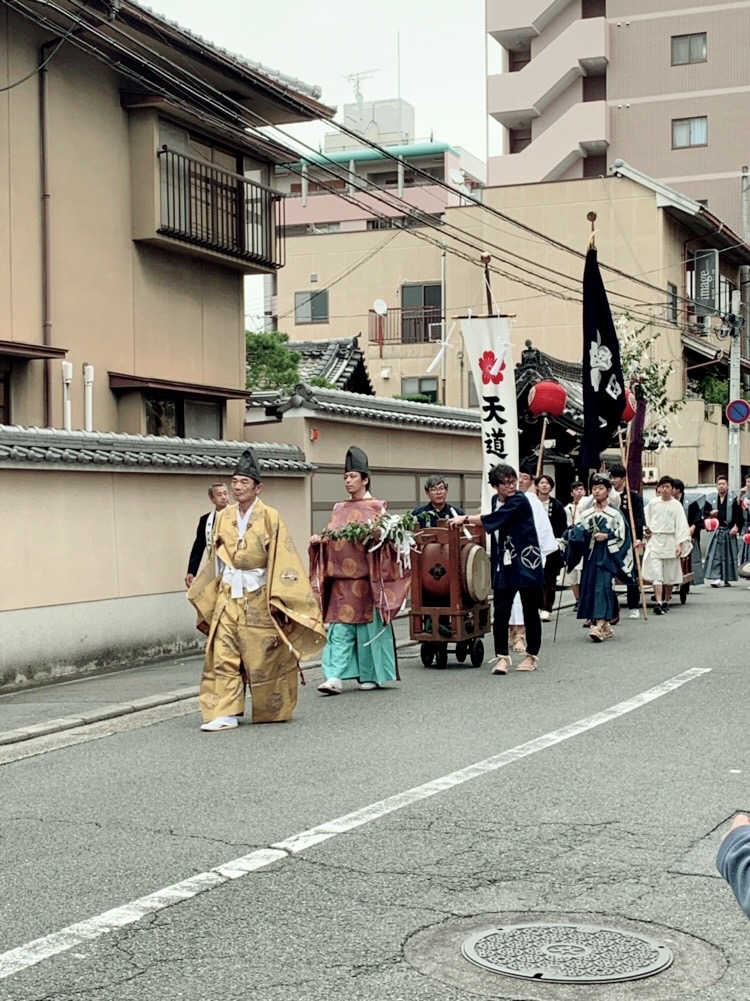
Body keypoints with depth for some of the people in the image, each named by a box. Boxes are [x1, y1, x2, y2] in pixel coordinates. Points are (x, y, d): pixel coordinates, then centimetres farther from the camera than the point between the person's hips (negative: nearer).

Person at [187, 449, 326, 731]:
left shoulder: (269, 517, -7)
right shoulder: (223, 517, 7)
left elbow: (282, 559, -10)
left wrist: (277, 598, -17)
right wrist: (207, 593, 17)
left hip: (258, 597, -4)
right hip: (228, 597, 4)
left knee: (264, 657, 4)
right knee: (222, 655, -5)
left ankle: (272, 711, 20)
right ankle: (225, 713, -5)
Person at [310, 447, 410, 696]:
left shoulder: (377, 507, 3)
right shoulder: (339, 509, 17)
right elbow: (330, 539, 19)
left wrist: (372, 536, -22)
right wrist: (318, 540, -1)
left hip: (366, 577, -4)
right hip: (341, 577, 4)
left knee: (369, 625, 2)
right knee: (339, 628, -4)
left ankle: (370, 675, 13)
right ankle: (336, 676, -9)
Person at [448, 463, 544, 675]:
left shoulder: (519, 501, -13)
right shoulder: (496, 500, 10)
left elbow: (494, 519, -19)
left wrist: (465, 519, -8)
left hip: (526, 564, -5)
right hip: (504, 567, 6)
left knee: (530, 611, 6)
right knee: (500, 612, -5)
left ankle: (532, 655, 19)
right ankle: (502, 657, -1)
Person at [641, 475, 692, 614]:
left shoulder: (676, 505, -2)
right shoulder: (653, 503, 3)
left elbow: (681, 525, -4)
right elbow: (646, 518, 19)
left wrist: (679, 544, -11)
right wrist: (646, 529, 4)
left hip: (670, 541, 0)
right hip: (655, 540, 0)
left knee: (670, 573, 9)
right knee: (656, 573, -10)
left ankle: (666, 601, 24)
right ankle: (658, 603, -17)